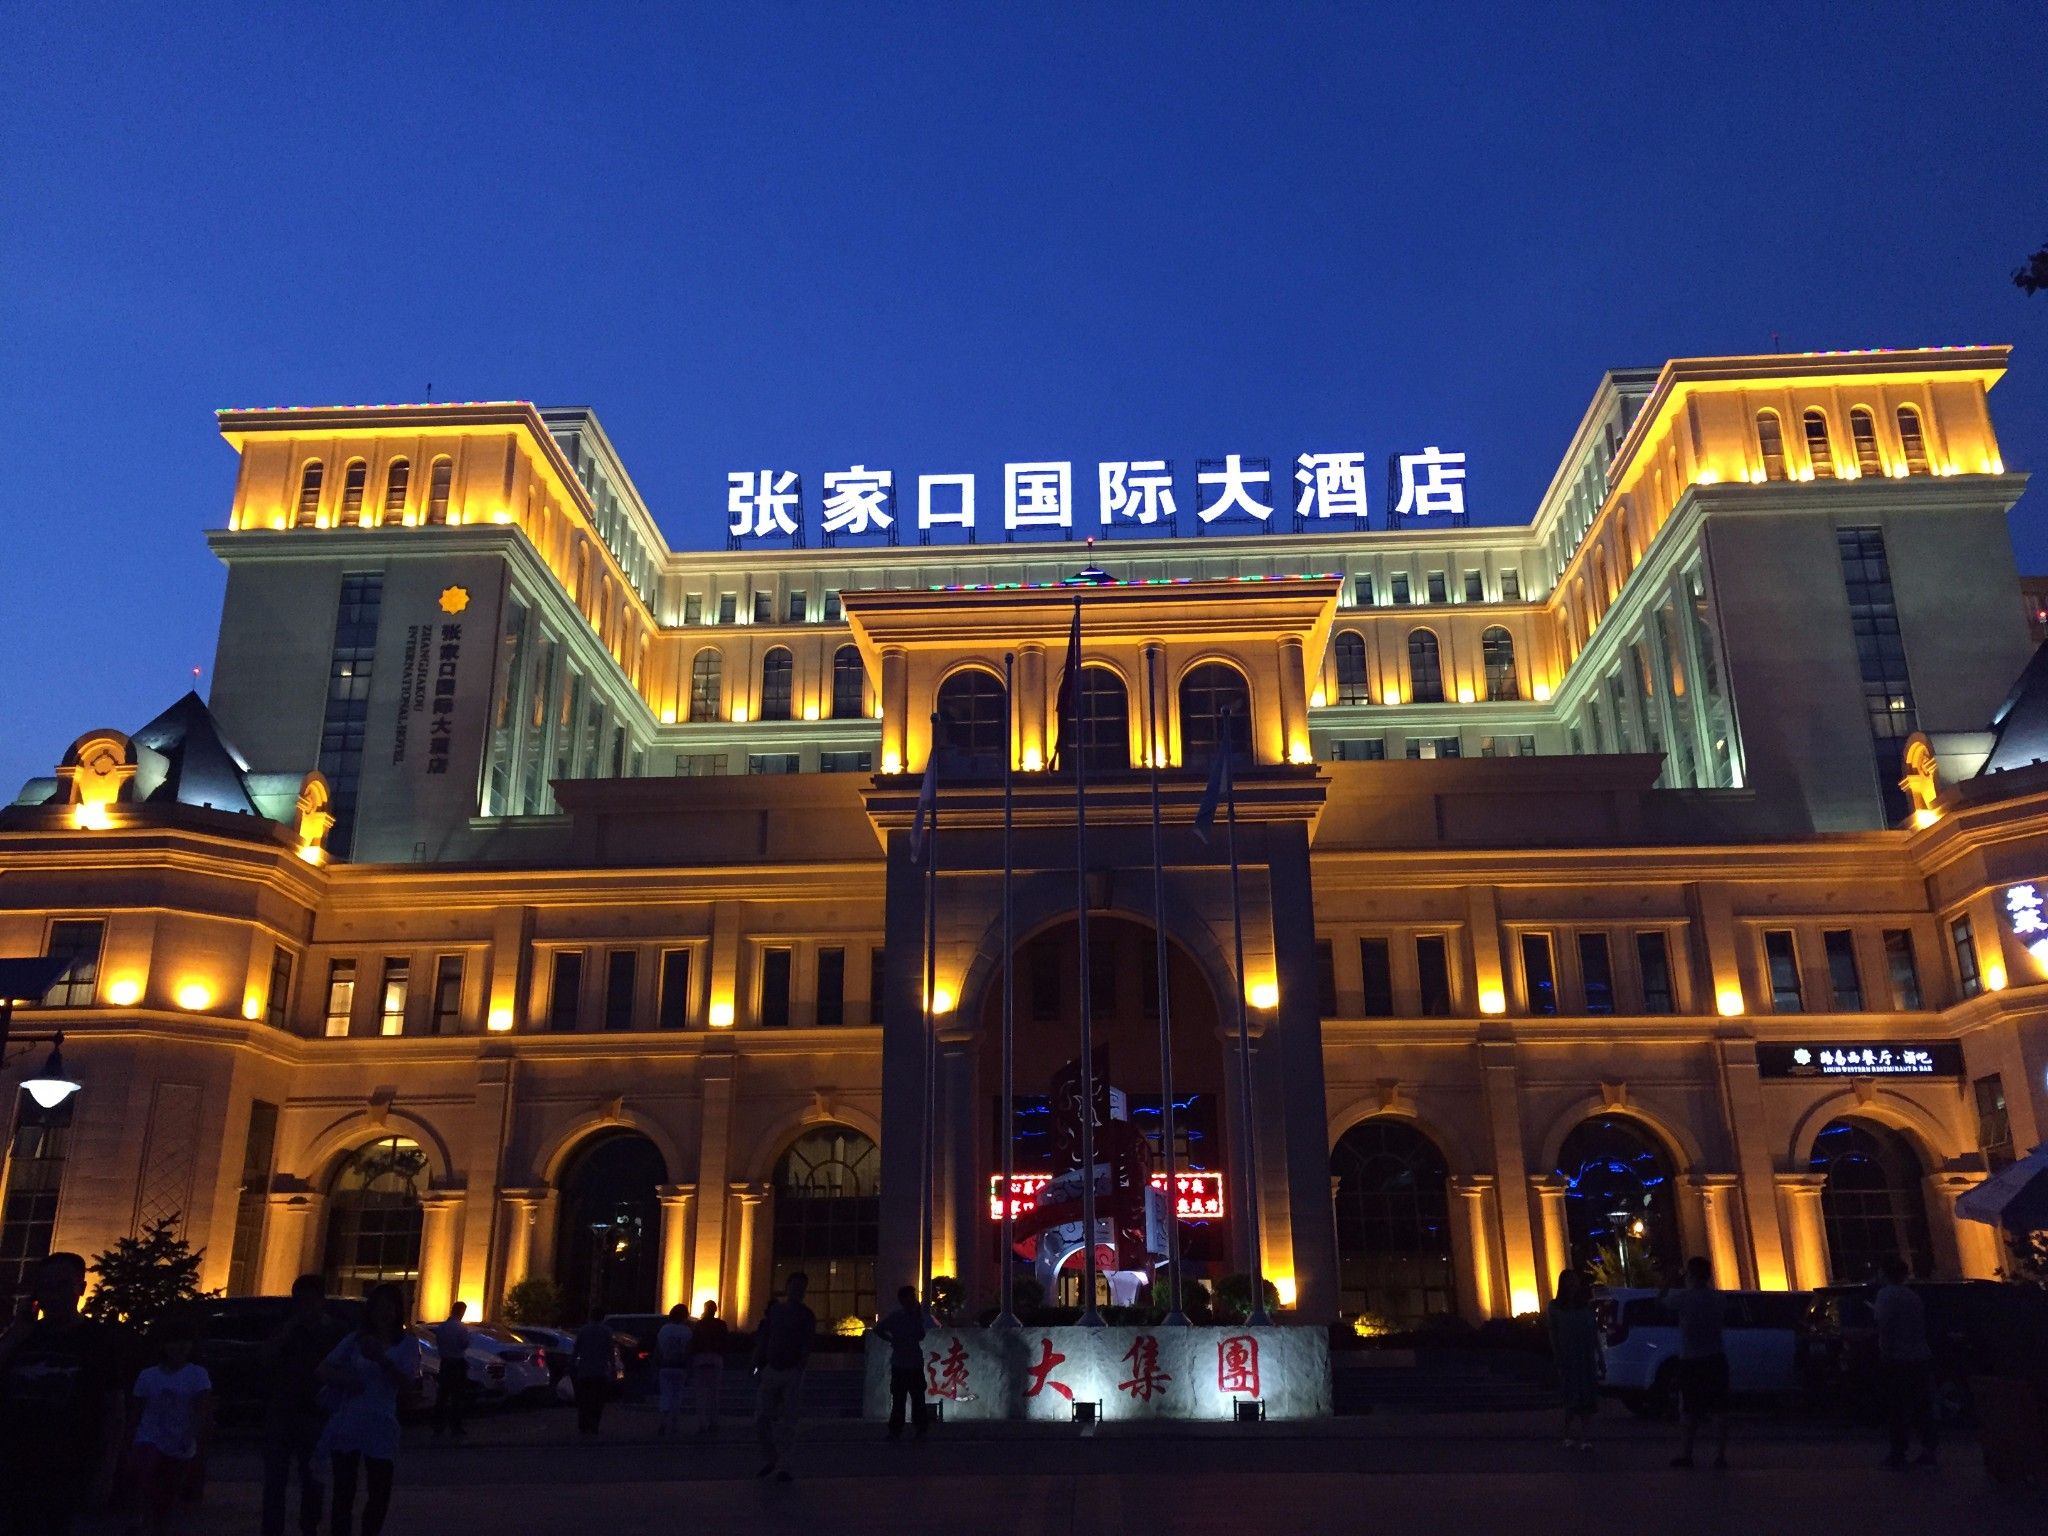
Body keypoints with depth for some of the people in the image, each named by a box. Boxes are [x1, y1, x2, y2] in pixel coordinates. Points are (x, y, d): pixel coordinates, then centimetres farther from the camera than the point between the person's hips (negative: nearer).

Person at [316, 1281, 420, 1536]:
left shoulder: (407, 1343, 2)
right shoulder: (355, 1339, 8)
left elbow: (406, 1382, -12)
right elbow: (323, 1371, 6)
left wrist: (382, 1359, -28)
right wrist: (343, 1378, -15)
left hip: (380, 1428, -1)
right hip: (345, 1425, 1)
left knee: (380, 1494, -1)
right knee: (343, 1494, 3)